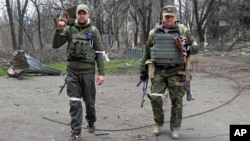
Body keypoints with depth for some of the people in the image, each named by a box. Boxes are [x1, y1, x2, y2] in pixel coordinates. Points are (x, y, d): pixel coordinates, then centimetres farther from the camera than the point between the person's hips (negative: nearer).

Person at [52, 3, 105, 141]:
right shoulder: (69, 29, 4)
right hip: (72, 71, 1)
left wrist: (101, 73, -6)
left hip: (88, 71, -1)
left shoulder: (93, 30, 0)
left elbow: (99, 53, 0)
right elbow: (55, 45, -1)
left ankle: (91, 122, 37)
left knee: (89, 101, 11)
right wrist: (59, 29, -15)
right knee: (74, 102, -2)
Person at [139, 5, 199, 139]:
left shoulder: (183, 31, 1)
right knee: (155, 98, -8)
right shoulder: (154, 32, 6)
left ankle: (175, 128, 16)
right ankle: (158, 123, 16)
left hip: (176, 72, -1)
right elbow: (146, 53, 12)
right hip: (158, 71, 1)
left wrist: (188, 49, -16)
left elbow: (195, 47, 7)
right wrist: (143, 70, 11)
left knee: (176, 101, 2)